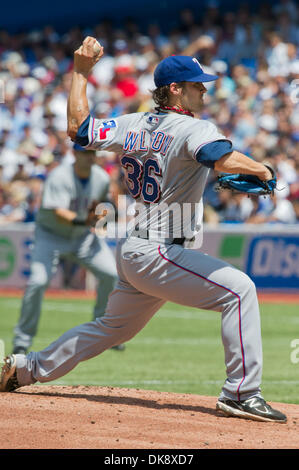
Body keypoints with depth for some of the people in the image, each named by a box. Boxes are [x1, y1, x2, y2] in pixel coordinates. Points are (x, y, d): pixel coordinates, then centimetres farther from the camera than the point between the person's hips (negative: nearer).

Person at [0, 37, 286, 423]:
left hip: (131, 253, 9)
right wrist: (260, 170, -14)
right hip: (159, 254, -9)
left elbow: (78, 128, 19)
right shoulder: (191, 129, -14)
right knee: (239, 289, -15)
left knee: (114, 326, 26)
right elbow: (226, 160, -32)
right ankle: (241, 394, -20)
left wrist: (80, 72, 25)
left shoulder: (132, 126, 9)